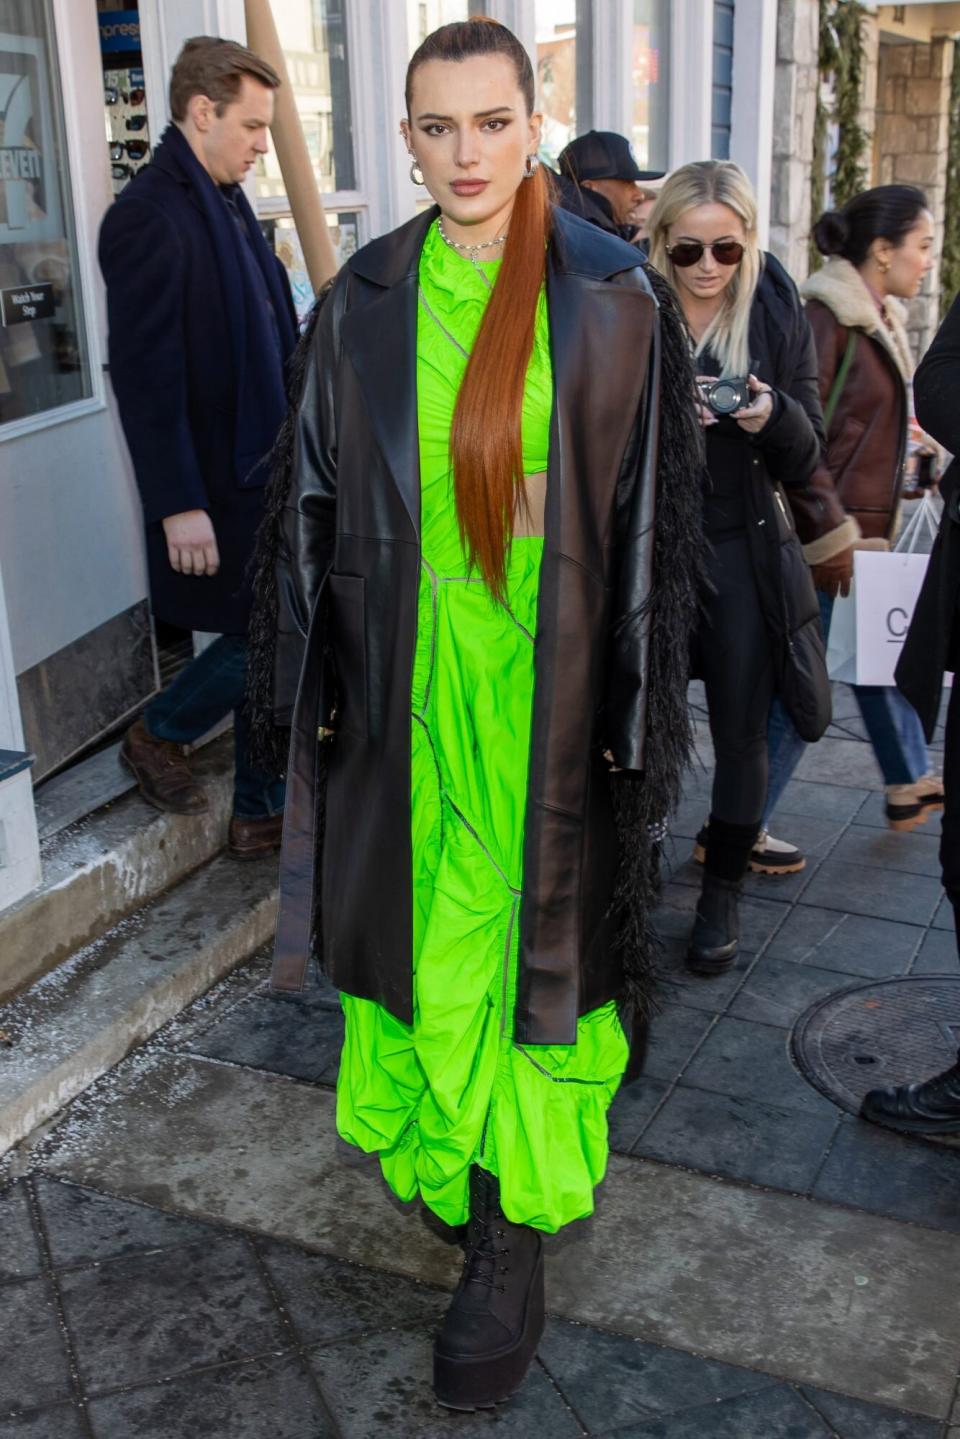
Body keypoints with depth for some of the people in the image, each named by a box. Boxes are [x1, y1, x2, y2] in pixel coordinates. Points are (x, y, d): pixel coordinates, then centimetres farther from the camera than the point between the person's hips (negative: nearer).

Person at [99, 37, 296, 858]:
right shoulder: (150, 217, -16)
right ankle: (160, 734, 23)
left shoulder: (226, 202, 12)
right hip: (218, 483, -9)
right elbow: (146, 375, -20)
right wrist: (179, 505, -21)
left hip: (264, 468, 9)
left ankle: (263, 815, 24)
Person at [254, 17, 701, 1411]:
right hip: (410, 675, 2)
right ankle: (446, 1141, 39)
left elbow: (647, 506, -2)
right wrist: (314, 676, 4)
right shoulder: (365, 300, 2)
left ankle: (514, 1230, 18)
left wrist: (639, 703, -5)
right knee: (425, 918, 13)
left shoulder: (607, 295, -4)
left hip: (550, 676, -2)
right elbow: (316, 496, 7)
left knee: (529, 924, 3)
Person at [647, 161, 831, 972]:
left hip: (744, 556, 1)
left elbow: (806, 465, 0)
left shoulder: (780, 320, 0)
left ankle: (723, 890, 25)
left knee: (742, 735, 6)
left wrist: (772, 418, -21)